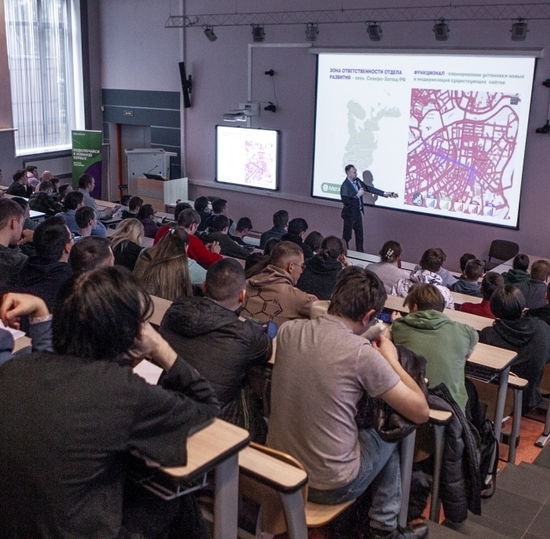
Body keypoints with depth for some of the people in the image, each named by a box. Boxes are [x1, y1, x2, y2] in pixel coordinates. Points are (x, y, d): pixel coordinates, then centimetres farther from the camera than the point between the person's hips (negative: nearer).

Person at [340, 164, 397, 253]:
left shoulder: (358, 181, 0)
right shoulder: (345, 185, -22)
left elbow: (369, 188, 2)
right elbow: (345, 201, -29)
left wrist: (384, 193, -2)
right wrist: (357, 195, -25)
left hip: (358, 213, 7)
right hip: (349, 214, -7)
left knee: (360, 235, 15)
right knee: (347, 235, 7)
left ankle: (360, 253, 26)